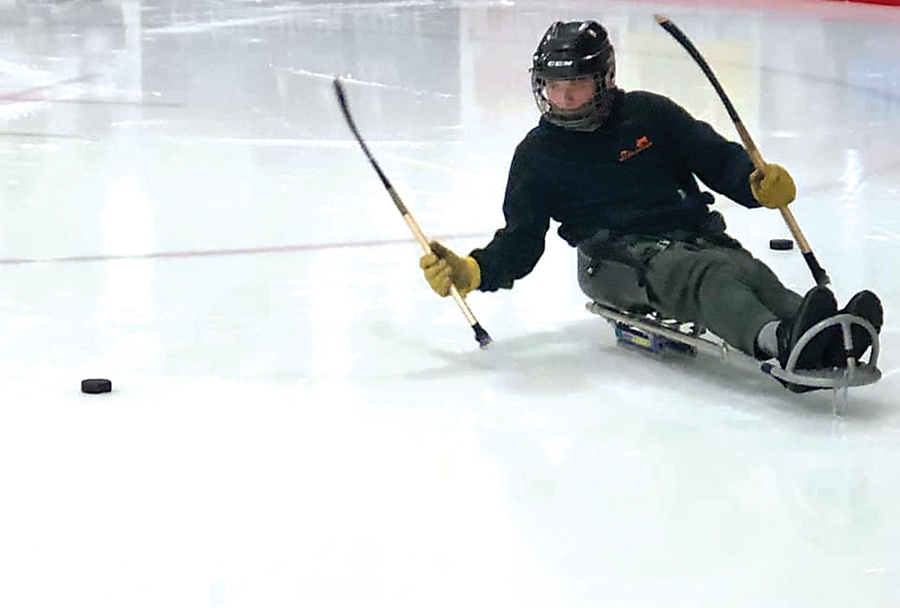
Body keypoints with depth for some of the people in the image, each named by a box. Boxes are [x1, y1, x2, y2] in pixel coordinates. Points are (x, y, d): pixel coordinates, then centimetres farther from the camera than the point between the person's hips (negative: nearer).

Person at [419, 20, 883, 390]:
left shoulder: (649, 115, 14)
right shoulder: (537, 154, 13)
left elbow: (718, 159, 12)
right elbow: (521, 240, 13)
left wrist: (758, 183, -10)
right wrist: (472, 271, -6)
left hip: (694, 236, 3)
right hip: (619, 256, -3)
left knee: (748, 271, -30)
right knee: (705, 276, -34)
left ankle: (832, 341, -57)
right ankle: (778, 340, -63)